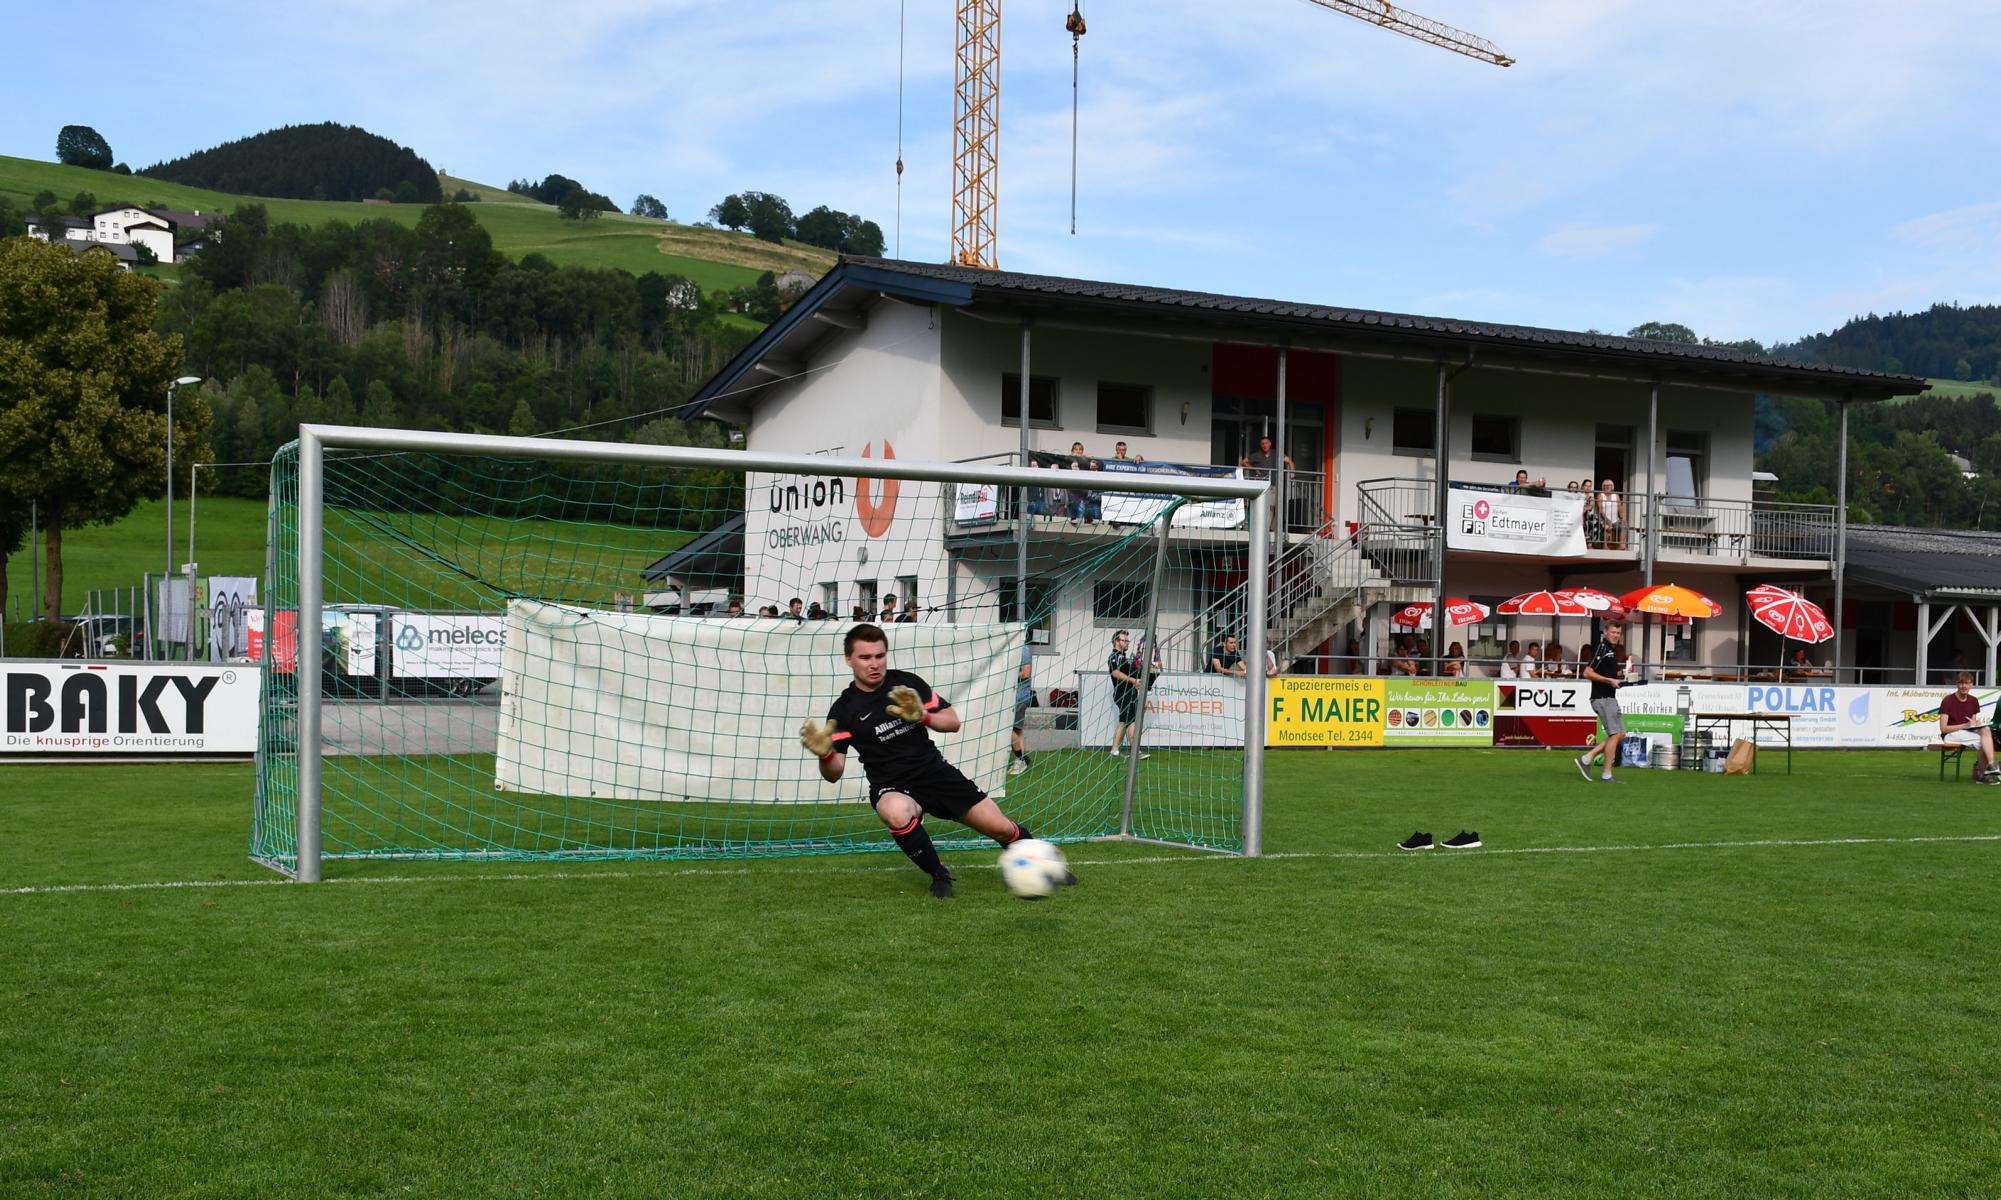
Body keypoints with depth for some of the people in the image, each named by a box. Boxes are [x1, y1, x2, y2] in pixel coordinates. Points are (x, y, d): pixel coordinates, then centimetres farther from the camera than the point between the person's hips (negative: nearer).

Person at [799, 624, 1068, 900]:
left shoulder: (907, 683, 0)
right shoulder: (844, 709, -6)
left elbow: (953, 722, 4)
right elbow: (833, 773, -11)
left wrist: (923, 716, -16)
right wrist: (824, 753, -33)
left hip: (935, 772, 3)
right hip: (892, 788, -3)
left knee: (1001, 828, -4)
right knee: (897, 812, -39)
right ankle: (939, 876, -15)